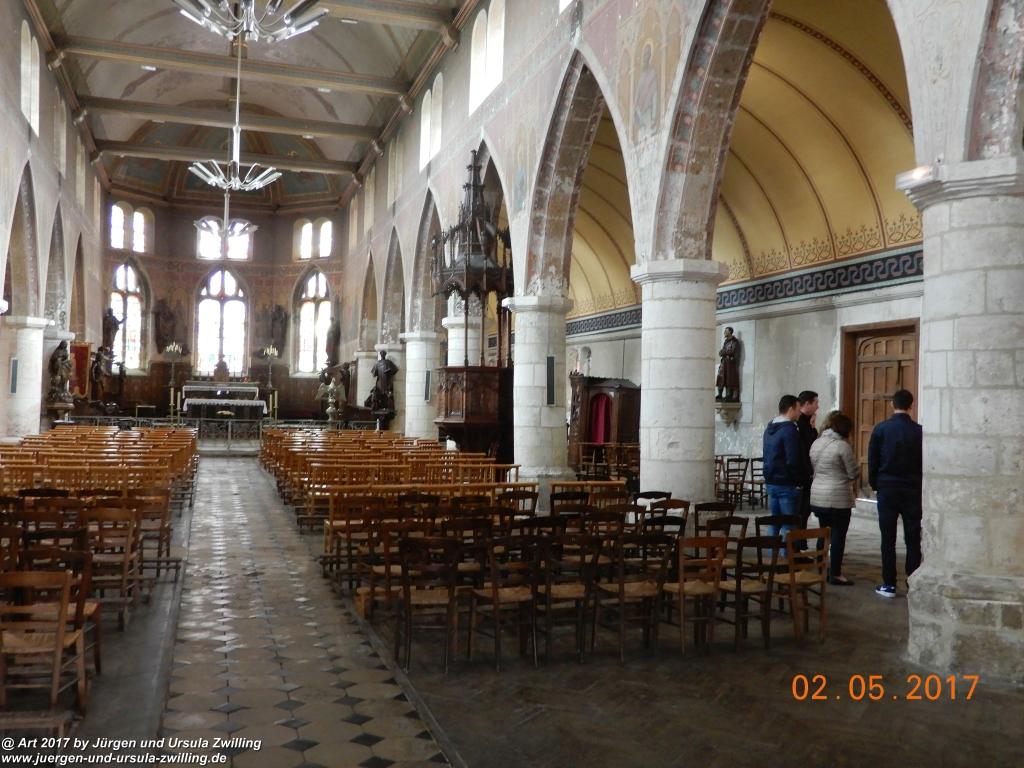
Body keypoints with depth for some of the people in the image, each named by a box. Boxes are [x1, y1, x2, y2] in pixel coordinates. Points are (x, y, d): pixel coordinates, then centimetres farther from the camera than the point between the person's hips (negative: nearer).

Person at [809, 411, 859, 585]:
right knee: (838, 537, 2)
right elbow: (853, 473, -9)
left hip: (817, 497, 7)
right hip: (838, 499, -7)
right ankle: (835, 574, 6)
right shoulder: (842, 446, -14)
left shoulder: (816, 443, 8)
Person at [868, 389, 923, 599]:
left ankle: (888, 585, 5)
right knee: (913, 540, 6)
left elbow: (872, 461, -1)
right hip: (913, 491, 1)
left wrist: (875, 484, 11)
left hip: (887, 489, 0)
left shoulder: (880, 429, -5)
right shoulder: (919, 431, -4)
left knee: (888, 539, 4)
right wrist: (921, 485, 14)